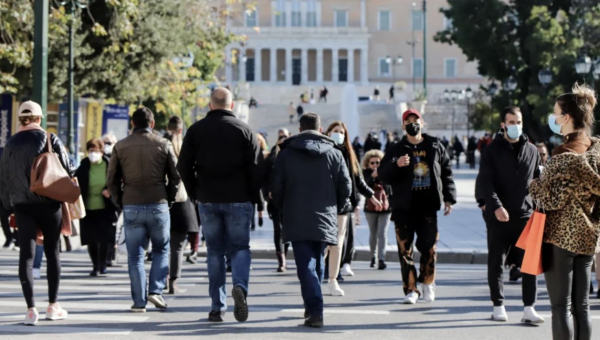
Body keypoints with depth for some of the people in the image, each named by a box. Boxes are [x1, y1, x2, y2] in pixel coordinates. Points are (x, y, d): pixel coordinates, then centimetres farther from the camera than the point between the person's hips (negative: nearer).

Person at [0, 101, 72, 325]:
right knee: (52, 252, 9)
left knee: (26, 255, 1)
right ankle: (53, 306, 13)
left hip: (22, 206, 2)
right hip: (49, 205, -1)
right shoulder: (51, 140, -3)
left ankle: (31, 309, -7)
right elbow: (67, 170, -4)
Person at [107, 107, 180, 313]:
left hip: (131, 207, 1)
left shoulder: (121, 147, 3)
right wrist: (169, 199, 13)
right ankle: (156, 291, 0)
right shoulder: (163, 145, 1)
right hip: (158, 205, -1)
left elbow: (112, 179, 4)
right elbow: (175, 176, 2)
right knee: (161, 250, 15)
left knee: (135, 256, 6)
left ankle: (139, 302, 4)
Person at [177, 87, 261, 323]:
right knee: (240, 246, 7)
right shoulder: (244, 130, 0)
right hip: (238, 200, -1)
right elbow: (255, 168, -4)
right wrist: (254, 198, 5)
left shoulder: (196, 130, 4)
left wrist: (195, 194, 12)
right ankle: (240, 285, -21)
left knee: (215, 251, 8)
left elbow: (183, 166, 2)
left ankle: (217, 307, 7)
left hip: (207, 200, 2)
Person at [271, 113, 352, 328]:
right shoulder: (334, 154, 5)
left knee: (306, 266, -6)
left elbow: (276, 188, 0)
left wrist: (284, 210, 16)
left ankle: (315, 311, -18)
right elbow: (346, 187, 3)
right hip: (325, 220, 2)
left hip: (297, 221, -2)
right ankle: (312, 307, 25)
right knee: (317, 263, 18)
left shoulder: (286, 153, 1)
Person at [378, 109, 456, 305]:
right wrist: (396, 165, -24)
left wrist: (449, 198, 7)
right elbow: (383, 175, -5)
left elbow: (446, 173, 14)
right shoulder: (397, 150, 4)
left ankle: (427, 283, 21)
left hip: (428, 207, 1)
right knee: (405, 250, -2)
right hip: (404, 207, 0)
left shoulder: (435, 147, 9)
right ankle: (411, 290, 4)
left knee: (429, 247, 0)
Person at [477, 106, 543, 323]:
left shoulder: (531, 150, 10)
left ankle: (529, 309, 2)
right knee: (496, 263, 6)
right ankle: (498, 307, 16)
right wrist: (495, 206, -22)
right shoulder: (492, 150, -1)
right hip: (498, 216, -2)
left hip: (526, 215, 2)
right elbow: (485, 181, -9)